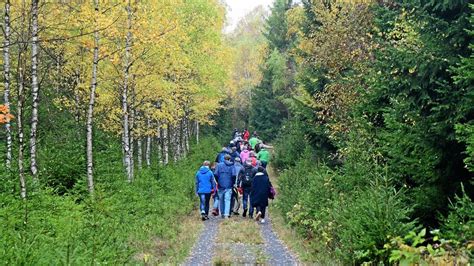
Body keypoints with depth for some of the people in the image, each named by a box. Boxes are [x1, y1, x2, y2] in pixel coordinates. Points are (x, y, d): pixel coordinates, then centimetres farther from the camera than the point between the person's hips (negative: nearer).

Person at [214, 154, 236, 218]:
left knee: (221, 200, 14)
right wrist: (232, 183, 3)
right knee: (227, 200, -3)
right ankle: (226, 214, -15)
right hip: (228, 186, -2)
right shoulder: (232, 166, 0)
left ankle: (222, 213, 21)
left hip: (220, 185, 2)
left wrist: (218, 181, 9)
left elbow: (215, 174, -5)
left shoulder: (219, 165, 4)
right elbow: (233, 175, -11)